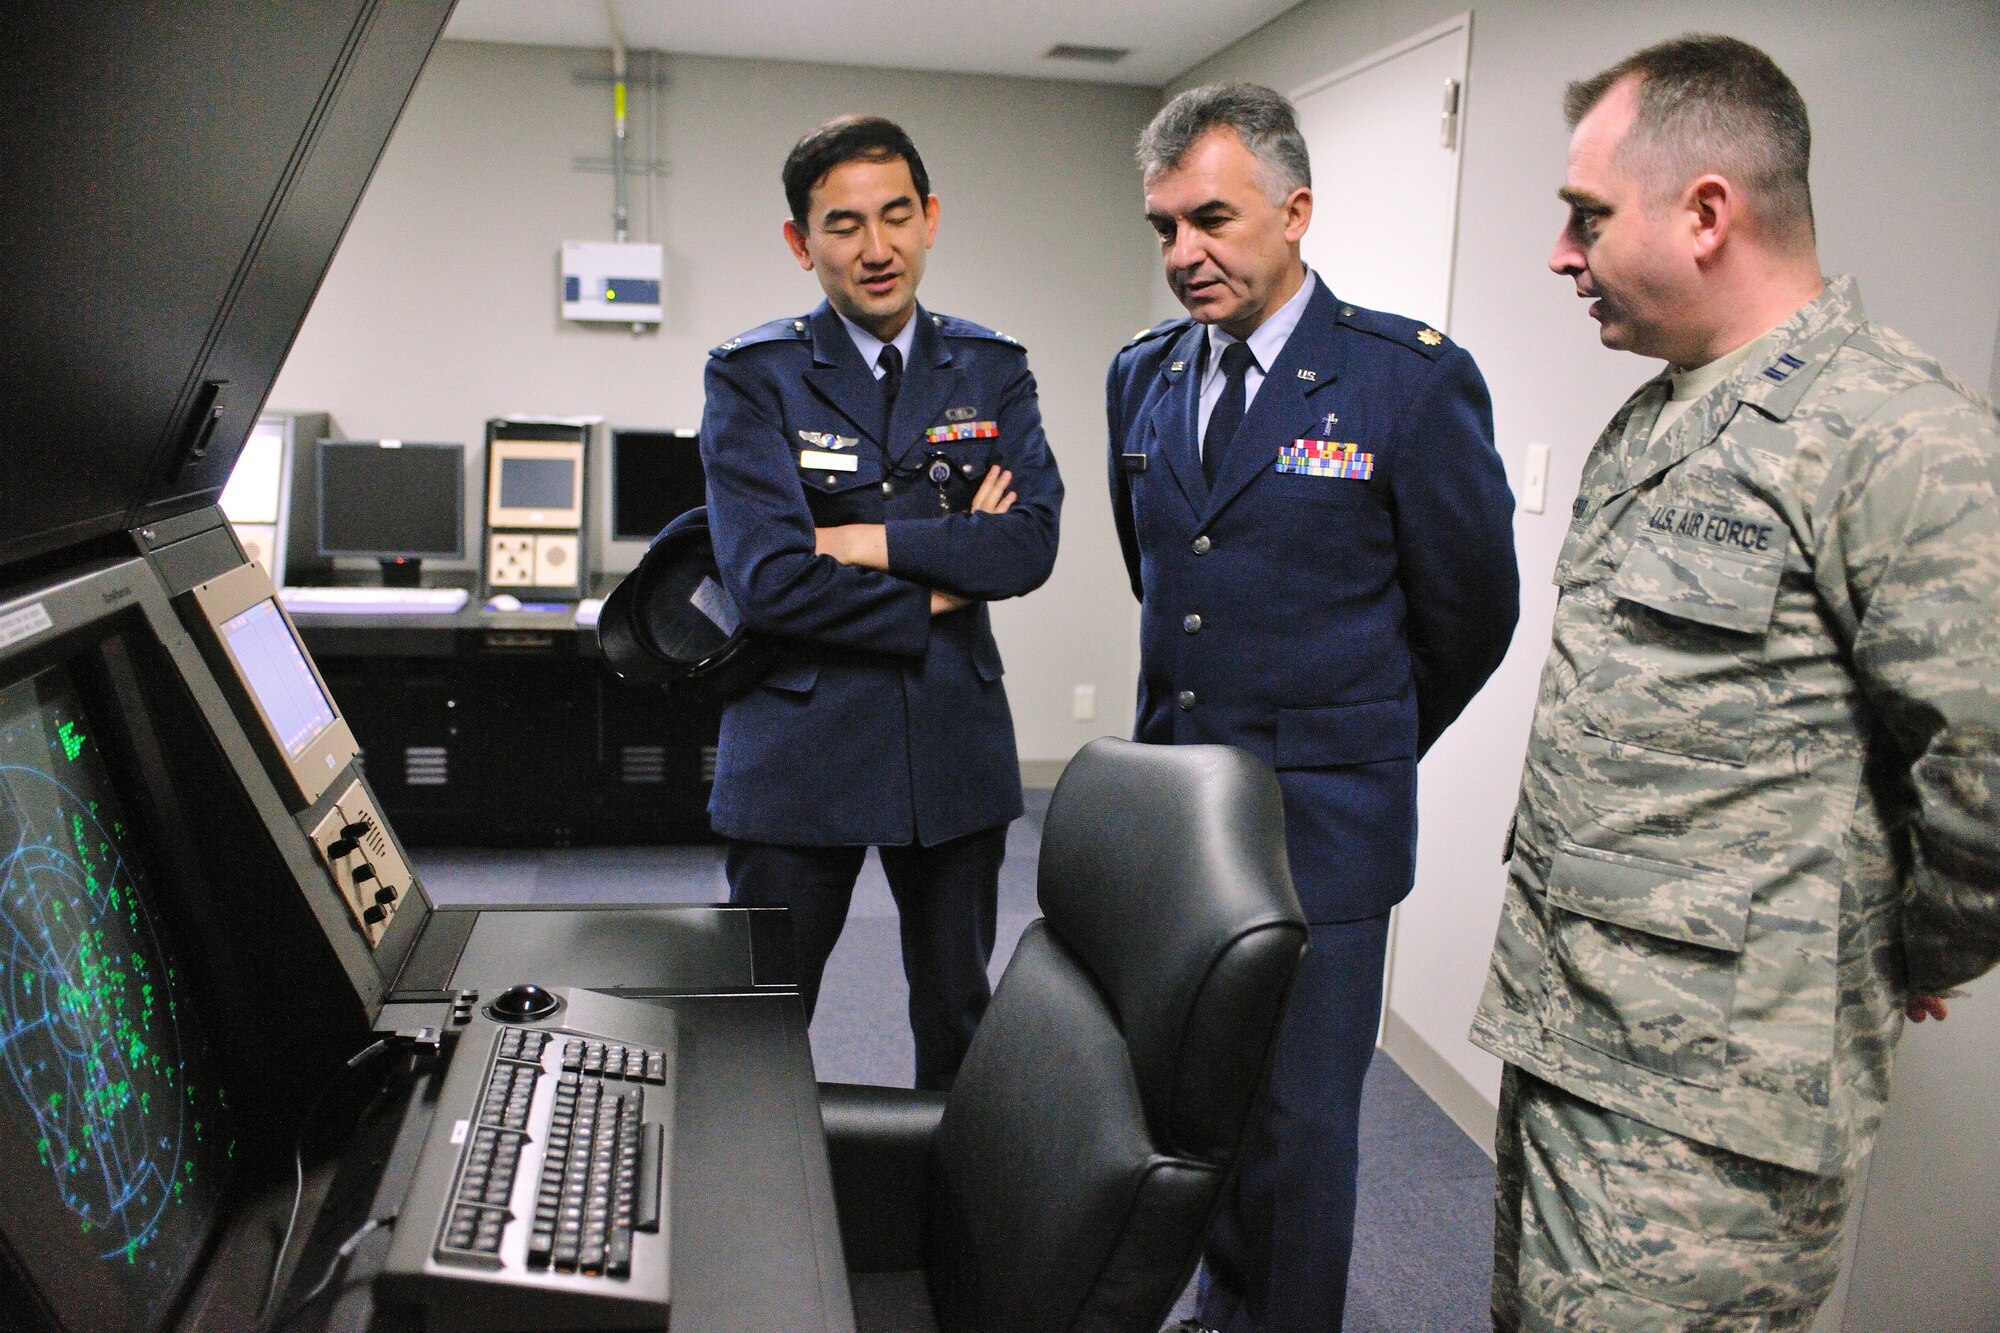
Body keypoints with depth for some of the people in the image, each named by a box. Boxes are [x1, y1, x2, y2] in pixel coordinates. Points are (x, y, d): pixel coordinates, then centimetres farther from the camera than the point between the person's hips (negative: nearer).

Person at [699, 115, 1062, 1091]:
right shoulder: (753, 377, -4)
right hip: (800, 747, -2)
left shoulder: (992, 370, 6)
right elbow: (768, 580, -16)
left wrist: (871, 541, -15)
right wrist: (935, 592, -10)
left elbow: (1031, 543, -9)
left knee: (959, 1029, 19)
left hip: (957, 744, 3)